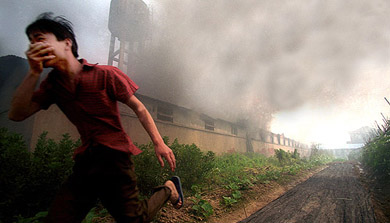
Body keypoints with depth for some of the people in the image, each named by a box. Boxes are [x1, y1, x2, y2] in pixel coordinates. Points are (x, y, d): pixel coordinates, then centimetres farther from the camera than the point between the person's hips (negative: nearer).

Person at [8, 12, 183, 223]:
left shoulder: (106, 74, -8)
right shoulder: (53, 83, 10)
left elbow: (138, 107, -5)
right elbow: (16, 114, 1)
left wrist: (159, 143, -11)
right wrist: (34, 72, -9)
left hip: (114, 158, -6)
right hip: (85, 162, 6)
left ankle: (168, 188, 26)